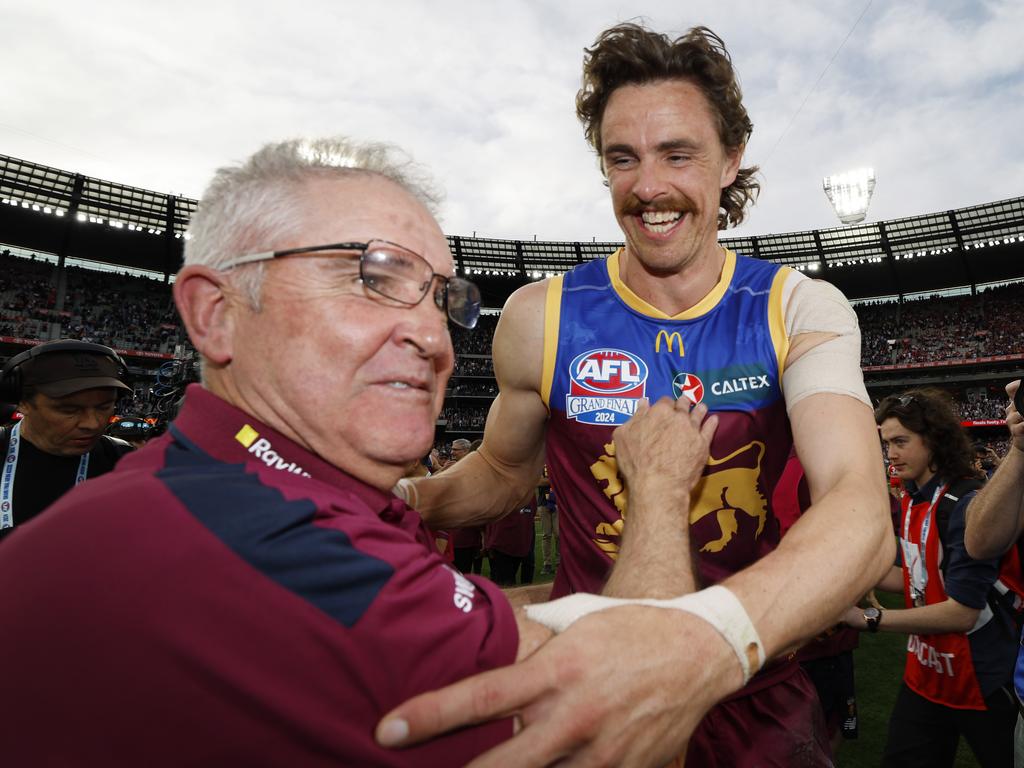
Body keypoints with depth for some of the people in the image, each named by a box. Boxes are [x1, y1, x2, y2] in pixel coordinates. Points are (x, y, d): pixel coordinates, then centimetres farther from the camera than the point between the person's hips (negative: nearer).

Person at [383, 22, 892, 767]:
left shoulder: (801, 309, -11)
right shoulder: (541, 316, -12)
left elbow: (861, 511, -26)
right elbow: (503, 471, 2)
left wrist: (709, 640, -46)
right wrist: (402, 498, -18)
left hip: (753, 691, 1)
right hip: (583, 684, 0)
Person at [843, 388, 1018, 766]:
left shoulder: (969, 504, -23)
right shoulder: (912, 500, 3)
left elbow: (962, 611, -25)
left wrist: (869, 619, -25)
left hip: (982, 682, -7)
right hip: (924, 675, 7)